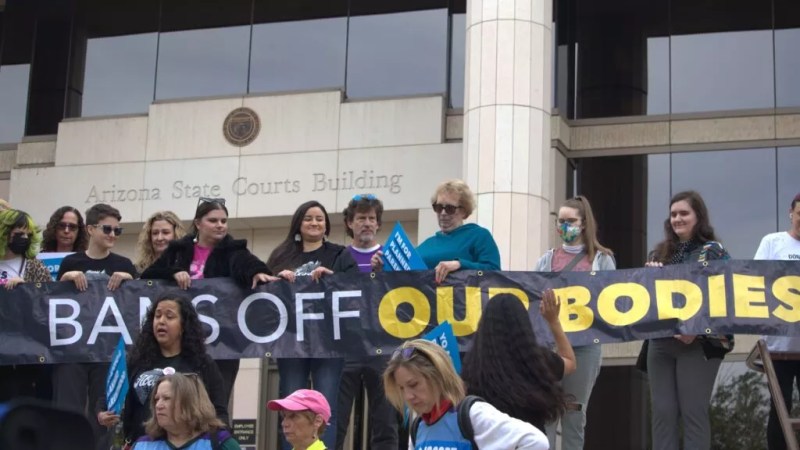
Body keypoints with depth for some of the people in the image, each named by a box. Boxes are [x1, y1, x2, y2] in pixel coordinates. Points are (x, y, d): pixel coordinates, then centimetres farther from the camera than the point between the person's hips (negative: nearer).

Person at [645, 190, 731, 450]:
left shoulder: (714, 252, -1)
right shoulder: (659, 254, 16)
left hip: (698, 343, -5)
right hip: (660, 342, 5)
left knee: (693, 412, -4)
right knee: (662, 412, 3)